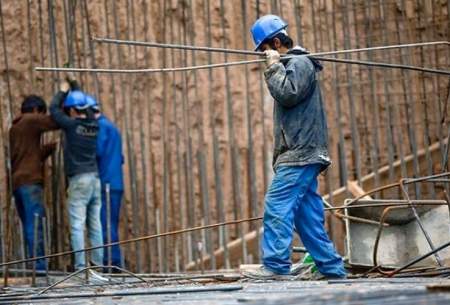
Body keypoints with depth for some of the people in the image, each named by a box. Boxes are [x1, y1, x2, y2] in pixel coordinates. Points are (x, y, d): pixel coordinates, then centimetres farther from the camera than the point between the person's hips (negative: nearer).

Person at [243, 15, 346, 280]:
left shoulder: (300, 63, -6)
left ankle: (276, 265, -20)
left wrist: (274, 66, -11)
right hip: (301, 155, 10)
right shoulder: (292, 64, 24)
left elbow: (287, 94, -19)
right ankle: (331, 267, 8)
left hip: (300, 154, -10)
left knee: (277, 208, -16)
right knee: (307, 215, 8)